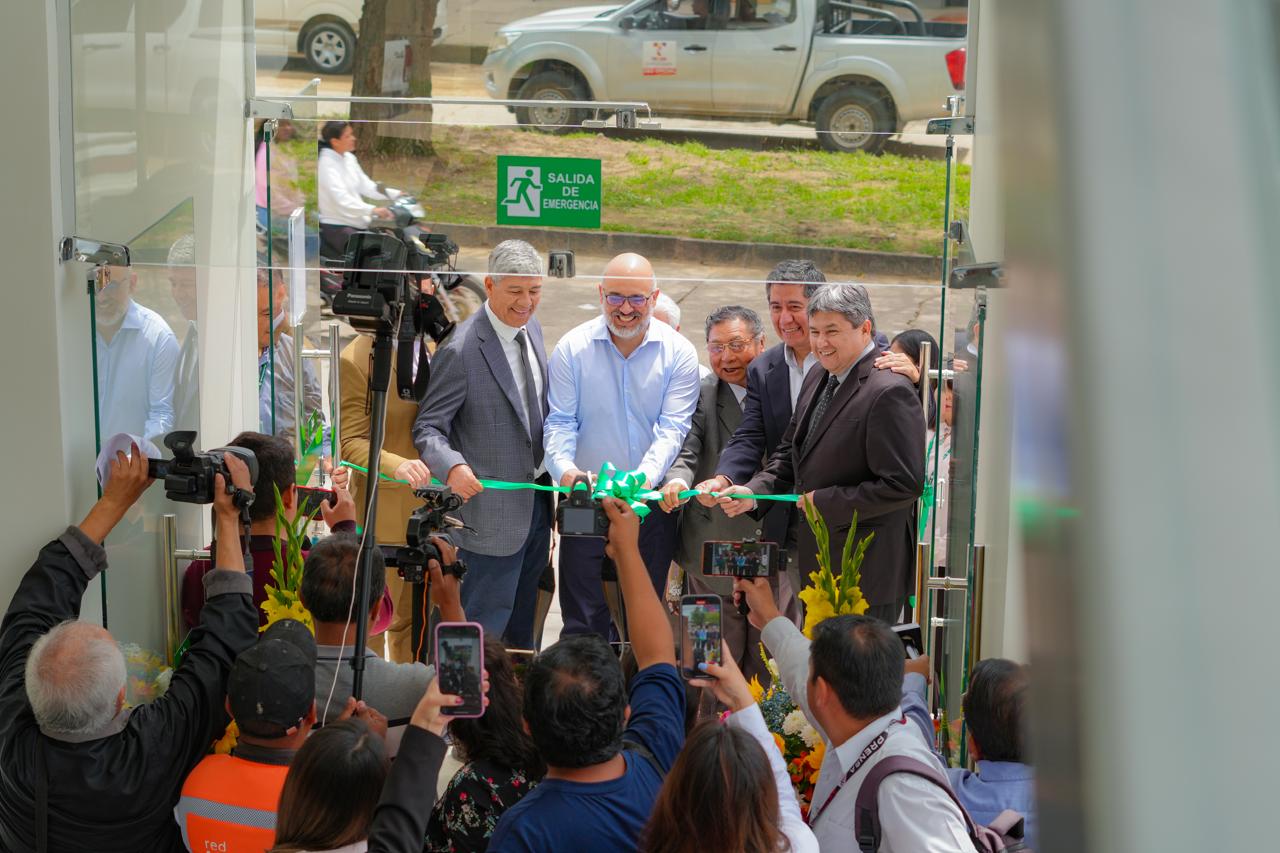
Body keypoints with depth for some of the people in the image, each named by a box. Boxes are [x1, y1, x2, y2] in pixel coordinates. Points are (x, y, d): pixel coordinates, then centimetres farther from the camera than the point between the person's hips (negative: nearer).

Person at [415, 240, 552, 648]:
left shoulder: (531, 327, 4)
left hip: (536, 501, 8)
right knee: (487, 620, -1)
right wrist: (452, 467, -37)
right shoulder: (462, 350, -21)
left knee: (523, 622, 22)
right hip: (493, 510, -8)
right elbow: (428, 427, -17)